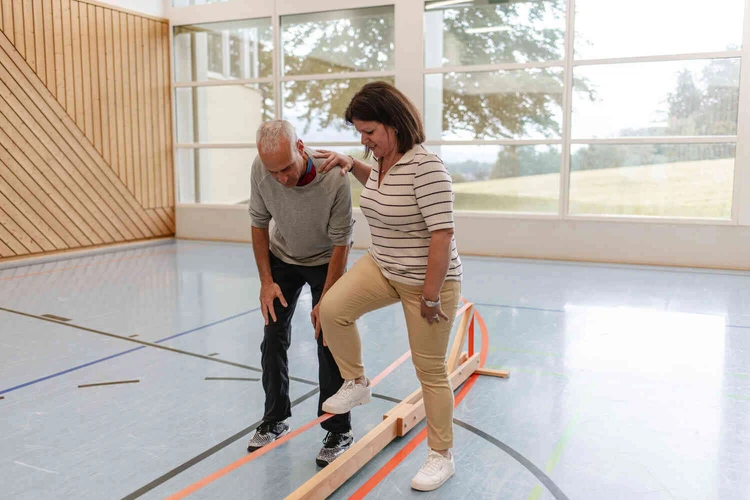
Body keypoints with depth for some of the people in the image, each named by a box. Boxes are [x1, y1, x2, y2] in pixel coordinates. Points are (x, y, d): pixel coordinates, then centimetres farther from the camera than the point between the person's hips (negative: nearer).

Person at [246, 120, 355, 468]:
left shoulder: (334, 177, -34)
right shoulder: (260, 170, -24)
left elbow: (341, 243, -23)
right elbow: (259, 224, -8)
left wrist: (325, 300, -20)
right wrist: (266, 281, -9)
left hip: (325, 261, -3)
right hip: (282, 259, 3)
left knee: (328, 342, -7)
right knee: (273, 338, 4)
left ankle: (339, 431, 8)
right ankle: (275, 420, 23)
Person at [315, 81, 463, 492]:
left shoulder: (425, 167, -25)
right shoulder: (382, 160, 1)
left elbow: (442, 234, -27)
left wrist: (431, 296, -24)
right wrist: (351, 165, 9)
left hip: (426, 280, -7)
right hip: (381, 267, 7)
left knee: (430, 370, 5)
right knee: (332, 308, -13)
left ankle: (442, 456, 24)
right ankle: (356, 383, 12)